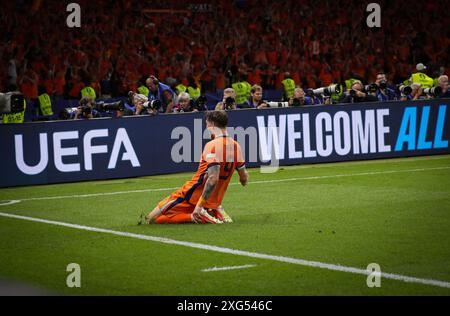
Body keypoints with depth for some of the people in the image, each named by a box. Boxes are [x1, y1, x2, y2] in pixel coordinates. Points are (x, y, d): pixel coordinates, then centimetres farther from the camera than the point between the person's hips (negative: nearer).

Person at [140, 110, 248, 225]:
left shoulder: (212, 146, -20)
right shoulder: (235, 146, 4)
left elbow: (213, 179, -31)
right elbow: (244, 178, 15)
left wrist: (199, 205, -30)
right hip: (215, 201, 7)